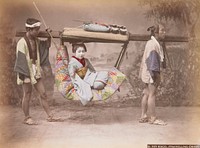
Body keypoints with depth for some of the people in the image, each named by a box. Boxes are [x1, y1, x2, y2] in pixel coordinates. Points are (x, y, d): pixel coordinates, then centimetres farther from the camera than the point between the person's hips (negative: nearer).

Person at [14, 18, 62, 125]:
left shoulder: (36, 41, 7)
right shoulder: (22, 42, -14)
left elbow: (46, 46, 25)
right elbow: (21, 59, -16)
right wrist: (23, 74, -18)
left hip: (36, 71, 7)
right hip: (26, 72, -7)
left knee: (43, 94, 9)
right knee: (27, 95, 4)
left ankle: (50, 116, 17)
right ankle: (27, 118, 18)